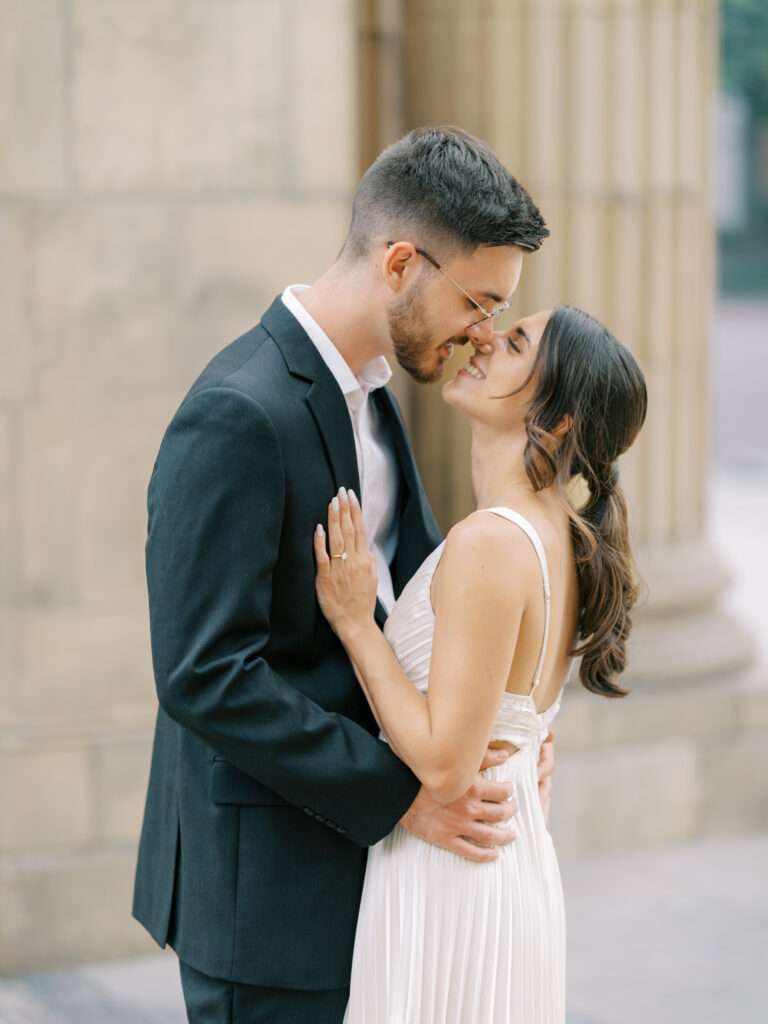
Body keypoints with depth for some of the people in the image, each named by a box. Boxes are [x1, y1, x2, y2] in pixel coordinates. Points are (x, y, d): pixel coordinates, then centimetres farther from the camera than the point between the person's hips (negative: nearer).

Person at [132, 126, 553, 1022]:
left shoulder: (362, 391, 7)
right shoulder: (238, 417, -23)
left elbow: (415, 564, 17)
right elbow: (205, 675, -26)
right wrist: (400, 794, -22)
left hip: (344, 838, 9)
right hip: (259, 874, -9)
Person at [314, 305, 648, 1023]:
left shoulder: (491, 542, -22)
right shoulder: (562, 535, 6)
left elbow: (445, 766, -24)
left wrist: (355, 622, -16)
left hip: (449, 883, -9)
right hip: (521, 863, 9)